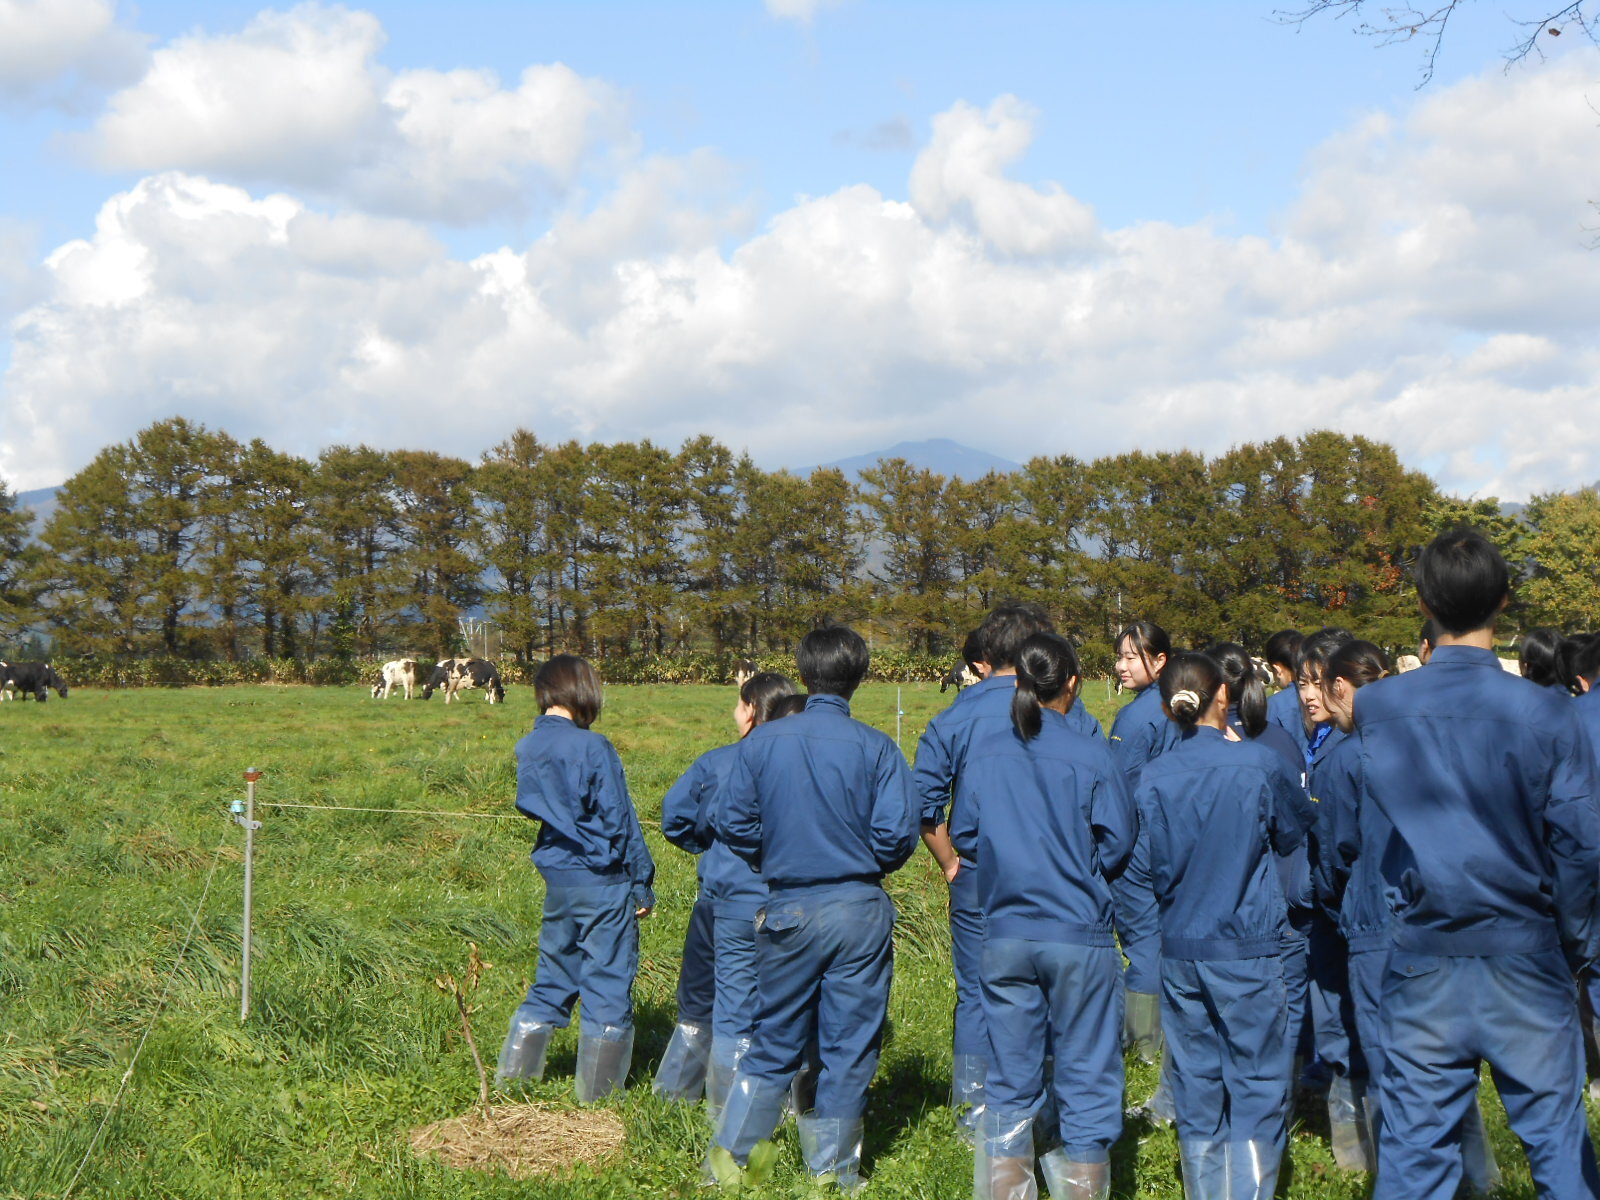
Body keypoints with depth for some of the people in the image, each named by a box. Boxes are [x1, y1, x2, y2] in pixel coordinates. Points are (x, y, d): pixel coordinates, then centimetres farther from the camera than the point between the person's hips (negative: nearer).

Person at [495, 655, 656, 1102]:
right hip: (603, 881, -6)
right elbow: (620, 820, -12)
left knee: (551, 980, 19)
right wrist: (642, 884, -5)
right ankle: (598, 1094, 9)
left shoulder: (527, 749, 4)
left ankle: (513, 1075, 21)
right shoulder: (592, 747, -15)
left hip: (557, 881, 6)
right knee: (608, 986, 4)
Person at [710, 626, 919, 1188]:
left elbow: (731, 823, -2)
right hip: (860, 910, -2)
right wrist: (868, 867, 9)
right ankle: (834, 1172, 16)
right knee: (849, 1049, 9)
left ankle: (730, 1159, 17)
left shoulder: (761, 742, -2)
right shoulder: (876, 747, -8)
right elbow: (897, 833, -12)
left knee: (774, 1044, 16)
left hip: (789, 910, 2)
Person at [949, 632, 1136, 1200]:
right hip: (1079, 936, -3)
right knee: (1084, 1075, 8)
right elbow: (1118, 840, -4)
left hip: (1005, 935, 3)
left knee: (1010, 1084, 12)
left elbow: (963, 836, 6)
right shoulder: (1090, 755, -10)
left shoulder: (983, 751, -1)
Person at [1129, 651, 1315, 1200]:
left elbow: (1142, 865, 2)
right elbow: (1297, 831, 5)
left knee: (1195, 1087, 14)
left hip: (1179, 952, 3)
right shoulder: (1259, 763, -12)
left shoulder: (1152, 778, -5)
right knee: (1257, 1087, 4)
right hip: (1249, 948, -3)